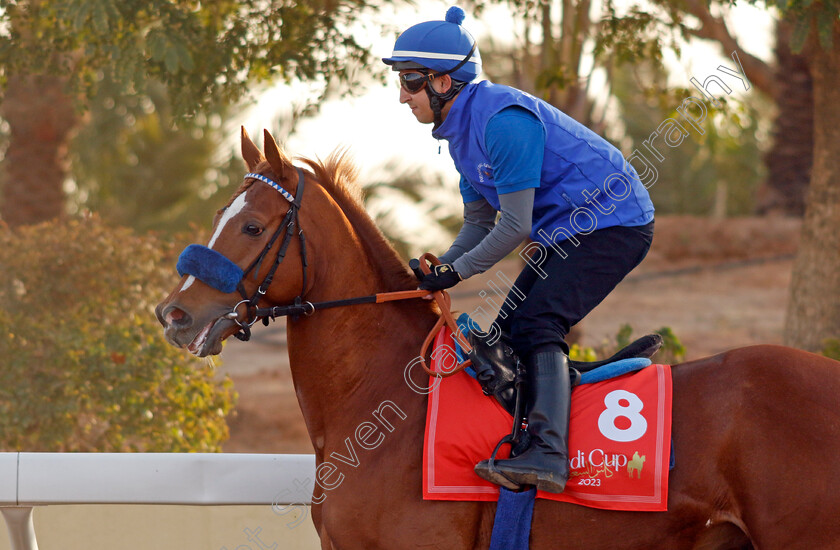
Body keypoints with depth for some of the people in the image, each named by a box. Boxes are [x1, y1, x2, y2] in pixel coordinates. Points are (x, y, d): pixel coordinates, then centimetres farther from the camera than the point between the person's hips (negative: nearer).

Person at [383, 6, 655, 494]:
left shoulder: (503, 120, -24)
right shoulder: (461, 129, 8)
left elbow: (515, 227, -22)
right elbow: (479, 223, 13)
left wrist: (457, 270, -13)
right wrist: (437, 272, -1)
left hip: (614, 224, -11)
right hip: (565, 233, 11)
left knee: (536, 326, -24)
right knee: (508, 333, 9)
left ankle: (549, 454, -36)